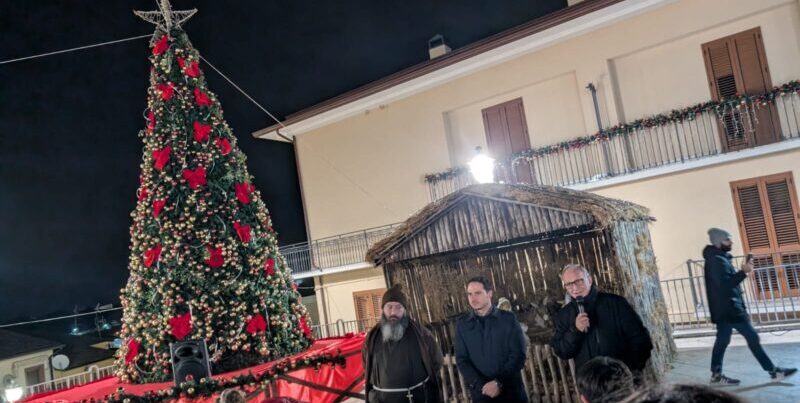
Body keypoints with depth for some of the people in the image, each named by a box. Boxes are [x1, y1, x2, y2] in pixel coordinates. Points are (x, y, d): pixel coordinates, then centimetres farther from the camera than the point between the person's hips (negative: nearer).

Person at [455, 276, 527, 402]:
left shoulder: (508, 319, -2)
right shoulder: (462, 324, 2)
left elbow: (518, 355, -4)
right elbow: (462, 360, 0)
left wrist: (499, 383, -14)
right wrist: (481, 386, -13)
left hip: (511, 390, -1)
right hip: (481, 393, 1)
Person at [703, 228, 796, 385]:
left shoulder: (717, 259, 16)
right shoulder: (717, 260, -18)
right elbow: (725, 284, -26)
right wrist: (743, 272, -25)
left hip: (724, 309, 10)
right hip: (729, 308, -10)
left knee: (722, 340, 10)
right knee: (752, 337, -1)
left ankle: (717, 375, 12)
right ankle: (773, 371, 7)